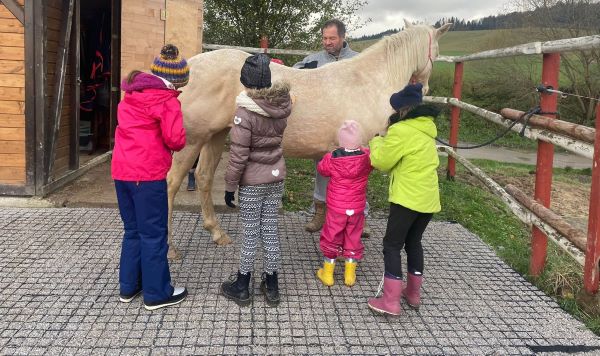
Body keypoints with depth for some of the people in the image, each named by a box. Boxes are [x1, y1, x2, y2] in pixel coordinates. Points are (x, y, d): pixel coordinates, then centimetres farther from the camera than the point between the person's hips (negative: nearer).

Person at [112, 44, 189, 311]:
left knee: (133, 230, 19)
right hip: (148, 175, -8)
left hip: (121, 171, 8)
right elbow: (175, 140, -17)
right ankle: (156, 294, 14)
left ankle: (129, 287, 28)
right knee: (153, 235, 4)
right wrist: (179, 141, 4)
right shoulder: (167, 101, -10)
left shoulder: (131, 95, 14)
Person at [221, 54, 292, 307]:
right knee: (270, 229, 13)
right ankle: (271, 287, 24)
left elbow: (238, 155, -19)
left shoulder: (245, 113, -20)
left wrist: (230, 186, -8)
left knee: (250, 233, 6)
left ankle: (242, 287, 21)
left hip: (252, 181, -5)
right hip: (276, 177, 5)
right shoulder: (282, 106, -4)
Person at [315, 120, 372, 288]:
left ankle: (327, 273, 24)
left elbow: (321, 168, 2)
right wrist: (361, 149, 16)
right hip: (357, 208, 2)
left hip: (336, 208, -1)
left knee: (332, 238, 13)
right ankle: (350, 275, 24)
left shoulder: (332, 158, -18)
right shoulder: (367, 157, -14)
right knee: (353, 239, 15)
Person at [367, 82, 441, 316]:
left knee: (392, 245, 0)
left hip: (408, 198, -8)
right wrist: (386, 142, 11)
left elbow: (381, 161, -7)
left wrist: (376, 143, 10)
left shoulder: (402, 131, -15)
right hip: (429, 198, 8)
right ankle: (413, 293, 30)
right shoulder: (426, 129, 12)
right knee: (414, 242, 20)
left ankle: (391, 301, -1)